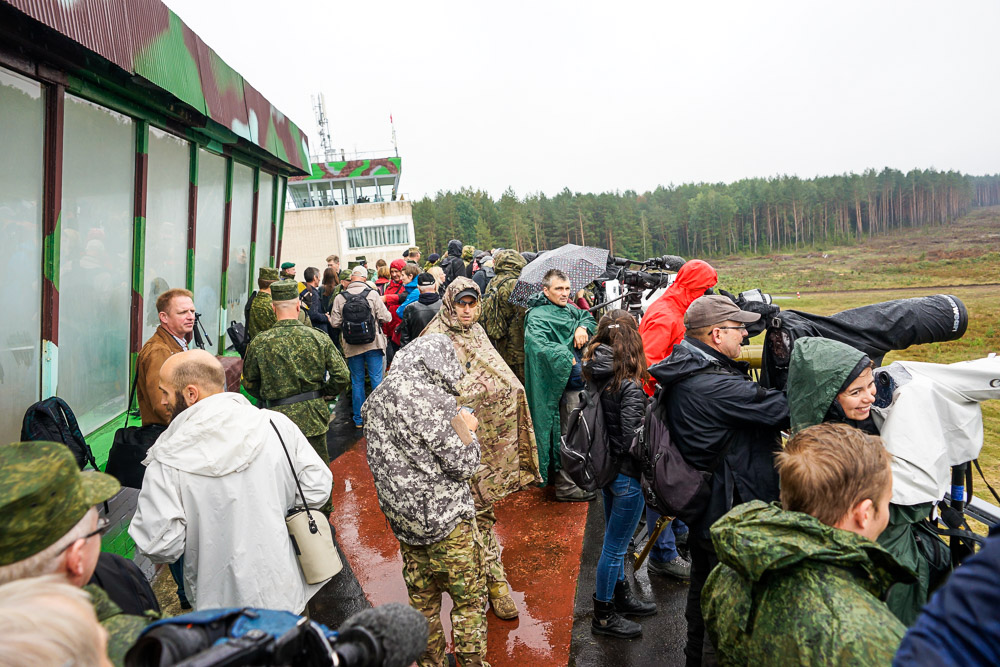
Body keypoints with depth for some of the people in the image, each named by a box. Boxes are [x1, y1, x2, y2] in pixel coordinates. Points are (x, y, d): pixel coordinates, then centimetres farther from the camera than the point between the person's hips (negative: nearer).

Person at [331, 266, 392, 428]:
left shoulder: (340, 297, -4)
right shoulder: (372, 294, -9)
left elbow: (335, 322, -2)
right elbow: (385, 317, -10)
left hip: (352, 346, 2)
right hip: (373, 343, -1)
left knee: (357, 381, 11)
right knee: (376, 379, 7)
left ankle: (359, 419, 17)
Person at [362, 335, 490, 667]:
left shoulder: (376, 397, 2)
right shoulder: (432, 399, -23)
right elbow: (464, 464, -20)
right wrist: (466, 427, -1)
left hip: (402, 518, 8)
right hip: (445, 520, -7)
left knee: (422, 597, 22)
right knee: (469, 597, 11)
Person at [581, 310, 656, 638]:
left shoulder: (595, 374, -3)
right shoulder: (629, 386, -25)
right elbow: (631, 439, -25)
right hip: (626, 475, -8)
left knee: (614, 540, 24)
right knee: (614, 547, 9)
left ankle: (620, 595, 44)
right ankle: (603, 616, 25)